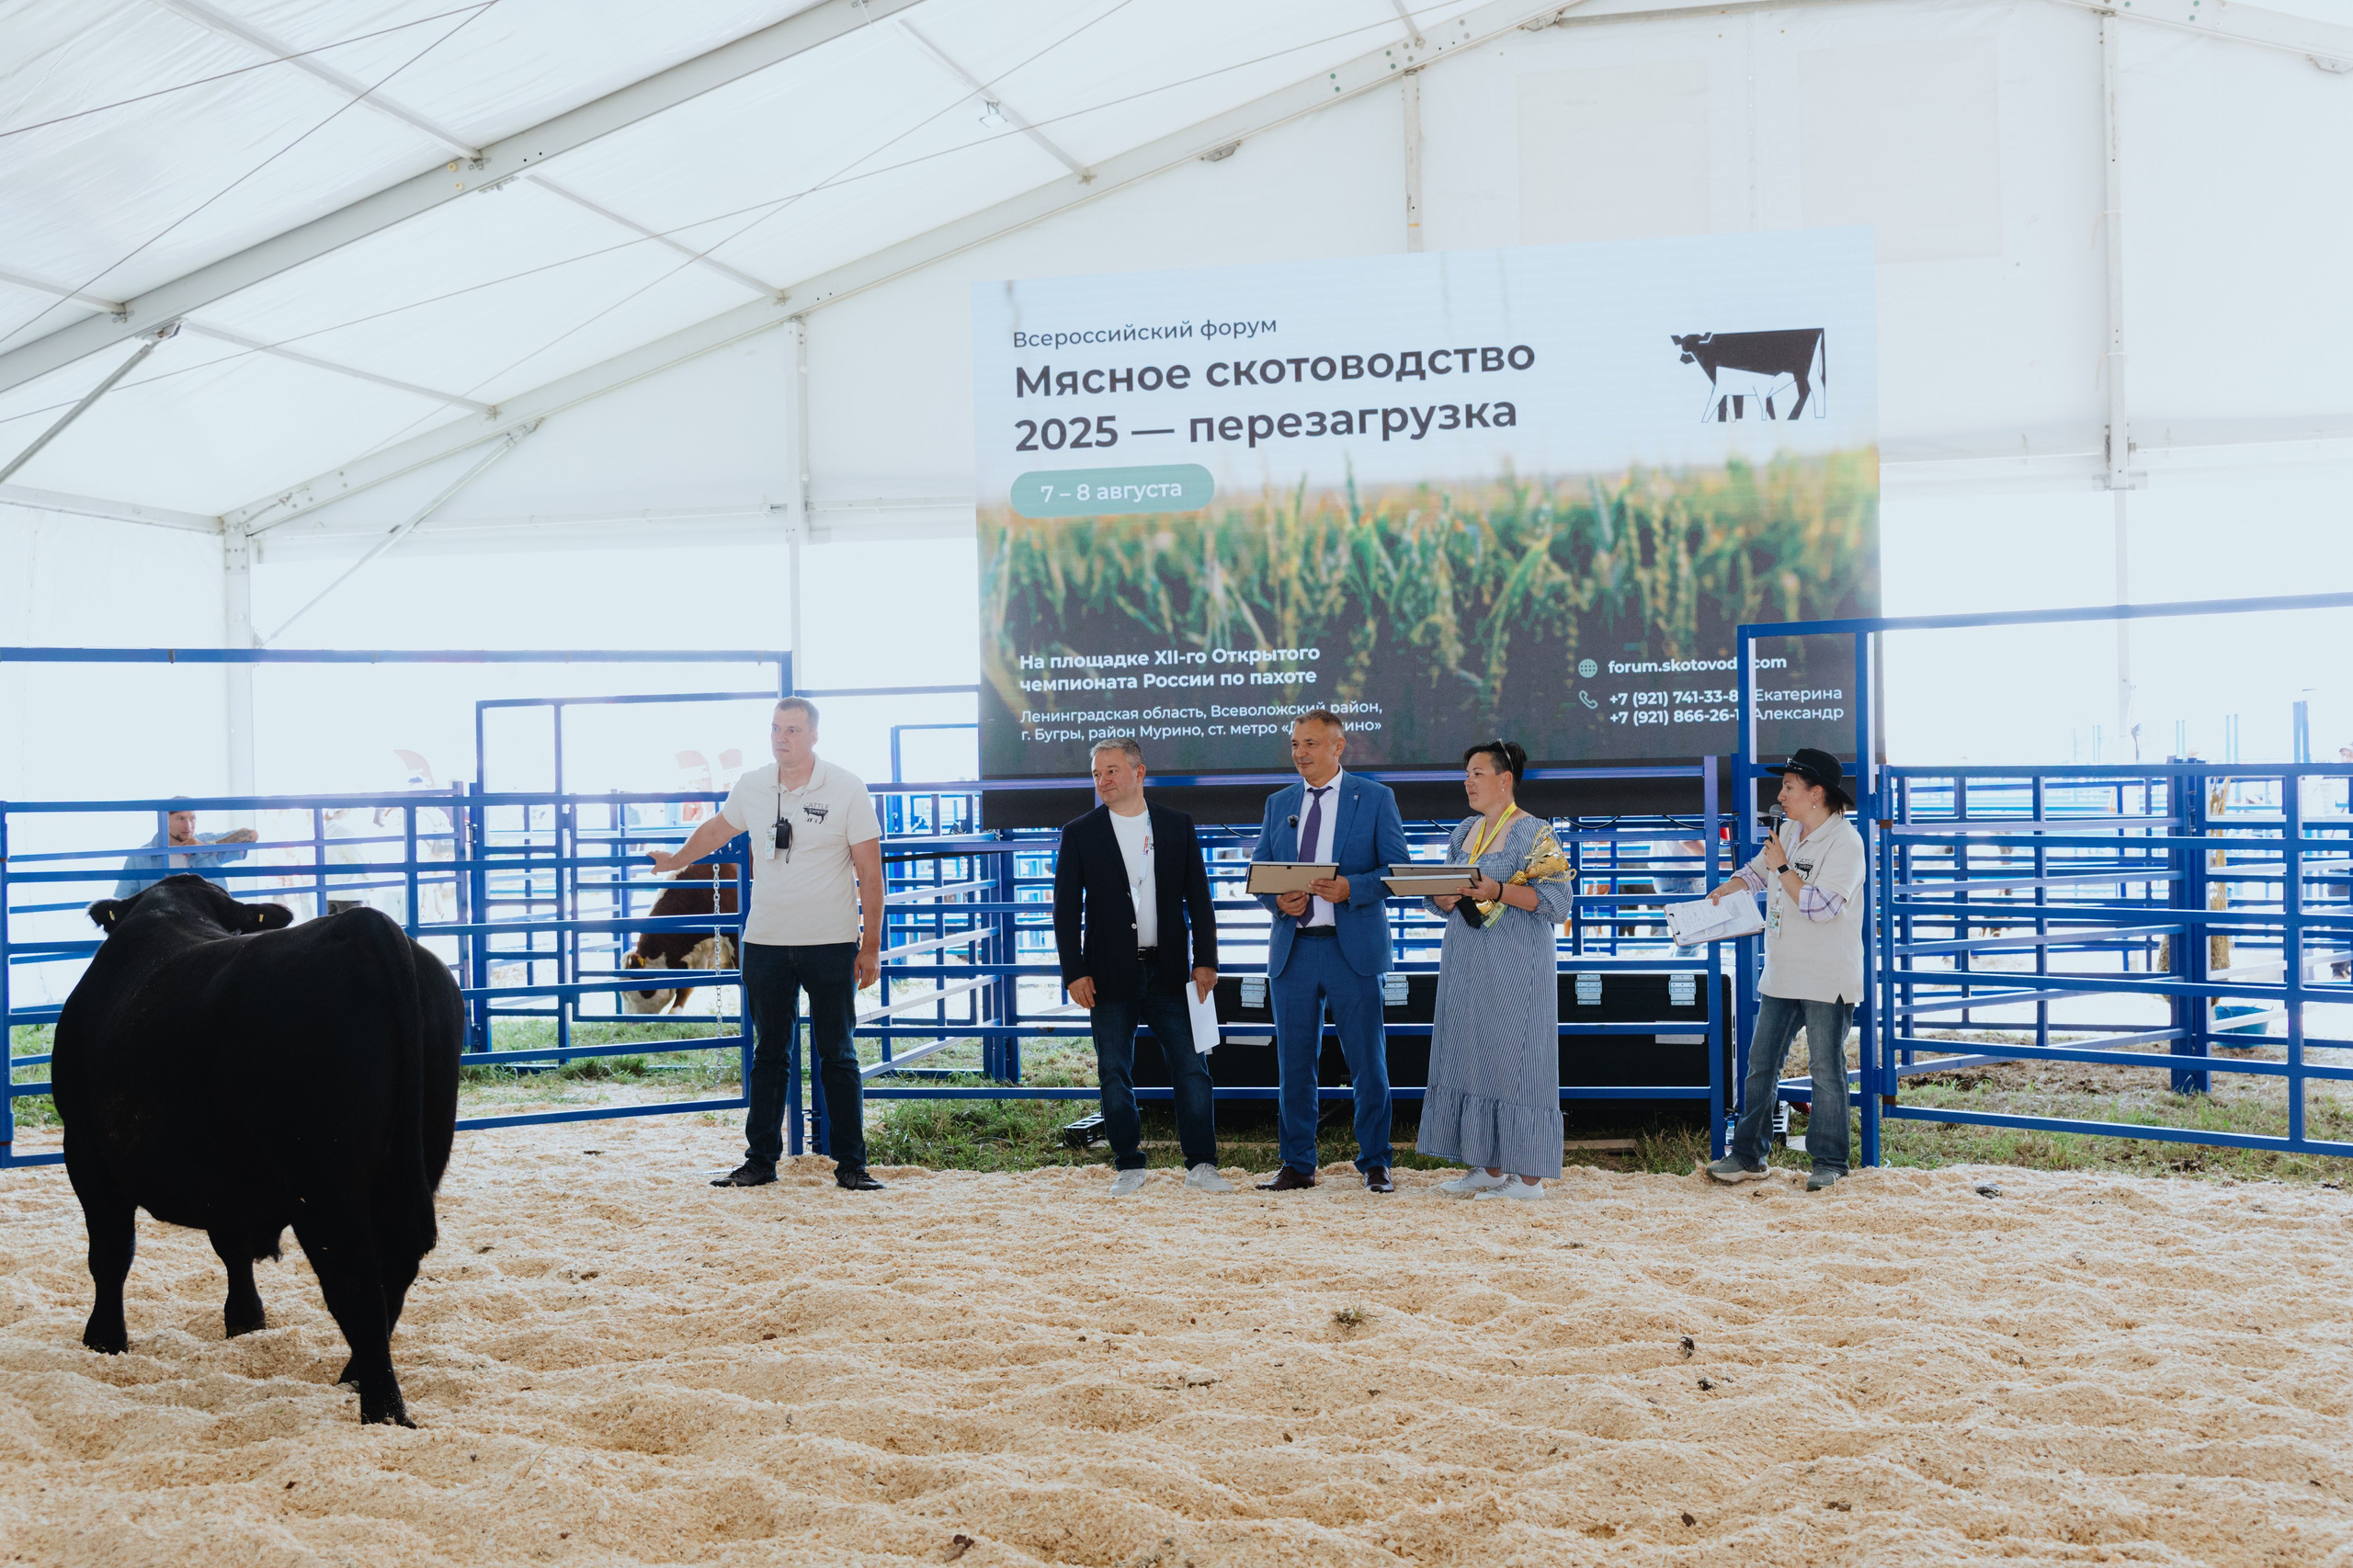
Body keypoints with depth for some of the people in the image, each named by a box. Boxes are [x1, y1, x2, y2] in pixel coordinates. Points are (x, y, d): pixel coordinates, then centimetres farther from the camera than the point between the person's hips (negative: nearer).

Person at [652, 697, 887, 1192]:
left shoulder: (847, 789, -7)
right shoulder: (752, 785, 4)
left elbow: (870, 872, -6)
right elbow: (718, 828, 26)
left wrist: (871, 946, -8)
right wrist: (676, 860, 41)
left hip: (831, 945, -3)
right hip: (765, 943, 4)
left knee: (838, 1057, 2)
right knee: (768, 1056, 10)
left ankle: (851, 1165, 7)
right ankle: (760, 1161, 17)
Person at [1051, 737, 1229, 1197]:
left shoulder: (1178, 827, 6)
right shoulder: (1079, 834, 3)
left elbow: (1198, 898, 7)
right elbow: (1066, 910, 1)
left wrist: (1205, 961, 0)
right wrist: (1074, 973, -6)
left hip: (1168, 971, 0)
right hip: (1111, 976, 0)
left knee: (1191, 1068, -2)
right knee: (1115, 1074, 4)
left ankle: (1201, 1166, 4)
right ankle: (1129, 1167, 14)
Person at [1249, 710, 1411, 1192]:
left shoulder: (1375, 798, 3)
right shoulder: (1278, 804, 14)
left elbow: (1397, 871, -2)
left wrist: (1351, 889, -18)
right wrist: (1278, 900, -8)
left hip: (1353, 949, -3)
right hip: (1293, 950, 4)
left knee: (1368, 1061, 1)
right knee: (1293, 1063, 6)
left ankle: (1375, 1165, 11)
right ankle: (1297, 1165, 15)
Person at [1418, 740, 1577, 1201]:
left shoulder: (1534, 833, -7)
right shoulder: (1464, 831, 15)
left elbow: (1559, 899, -14)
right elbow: (1445, 903, 18)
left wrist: (1497, 891, -23)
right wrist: (1445, 894, -6)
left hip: (1515, 967, -7)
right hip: (1468, 967, 7)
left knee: (1515, 1057, -6)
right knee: (1472, 1057, 7)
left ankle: (1528, 1176, -1)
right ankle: (1489, 1167, 14)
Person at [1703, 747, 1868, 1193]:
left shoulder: (1845, 842, -14)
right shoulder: (1790, 831, 10)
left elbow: (1820, 906, -24)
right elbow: (1758, 870, 29)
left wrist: (1782, 867, -18)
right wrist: (1727, 889, 12)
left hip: (1827, 980, -8)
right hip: (1782, 974, 8)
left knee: (1826, 1070, -1)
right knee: (1761, 1064, 9)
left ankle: (1829, 1161, 10)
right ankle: (1749, 1156, 16)